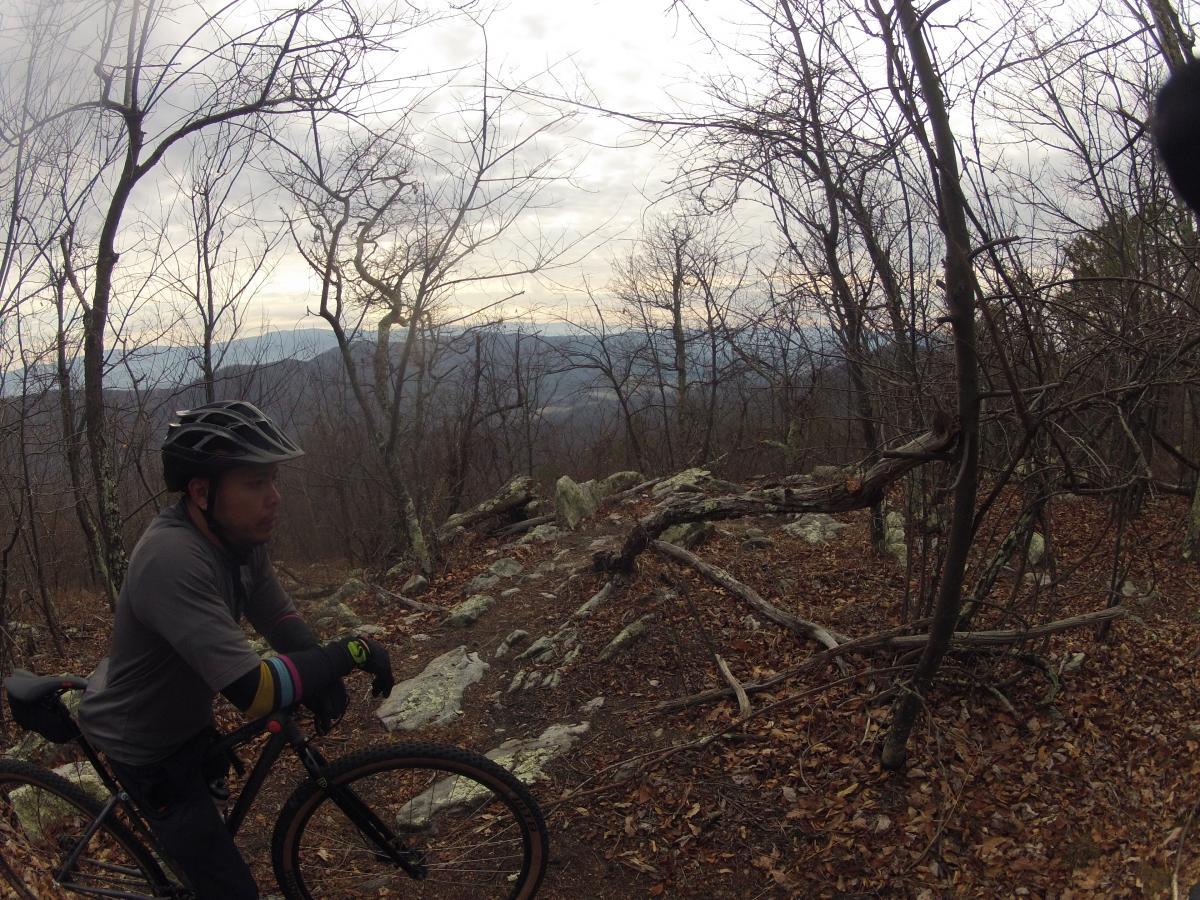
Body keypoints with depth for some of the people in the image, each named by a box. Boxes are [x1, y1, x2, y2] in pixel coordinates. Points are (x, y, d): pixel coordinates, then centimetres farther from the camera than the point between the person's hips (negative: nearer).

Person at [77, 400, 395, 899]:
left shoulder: (237, 536, -14)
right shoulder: (172, 559, -40)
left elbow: (278, 618, -7)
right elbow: (253, 691, -44)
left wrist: (324, 677, -24)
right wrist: (349, 651, -34)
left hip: (186, 717, 8)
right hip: (142, 744, -8)